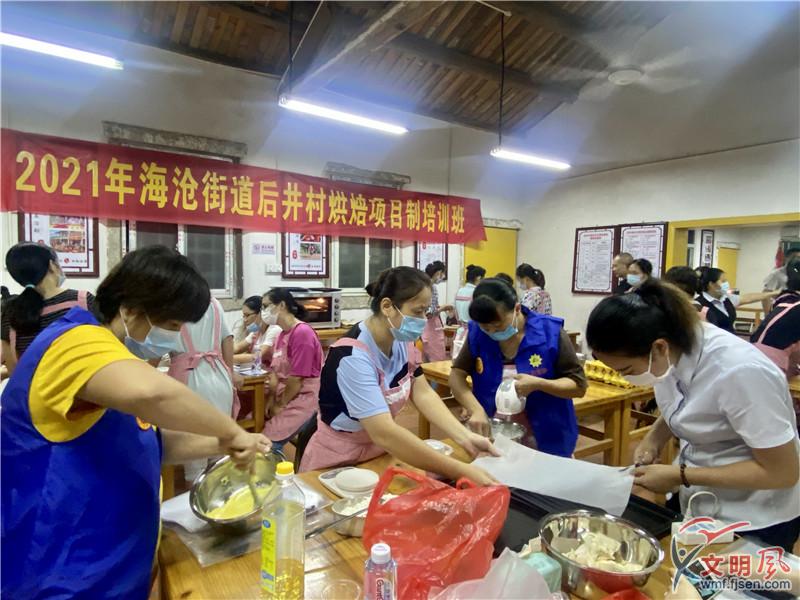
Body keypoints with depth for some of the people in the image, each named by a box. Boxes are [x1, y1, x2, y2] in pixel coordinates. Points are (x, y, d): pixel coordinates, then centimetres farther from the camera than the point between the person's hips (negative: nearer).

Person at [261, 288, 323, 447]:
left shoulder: (302, 332, -18)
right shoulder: (282, 334, 11)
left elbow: (296, 378, -19)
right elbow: (275, 372, 9)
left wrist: (280, 406, -9)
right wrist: (271, 401, -3)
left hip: (303, 399, -9)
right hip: (282, 397, 9)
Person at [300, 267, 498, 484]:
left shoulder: (403, 341, -5)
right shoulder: (353, 356, -29)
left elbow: (423, 394, -9)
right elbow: (384, 433, -36)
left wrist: (465, 437, -22)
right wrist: (461, 471, -37)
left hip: (380, 455, 6)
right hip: (337, 464, -6)